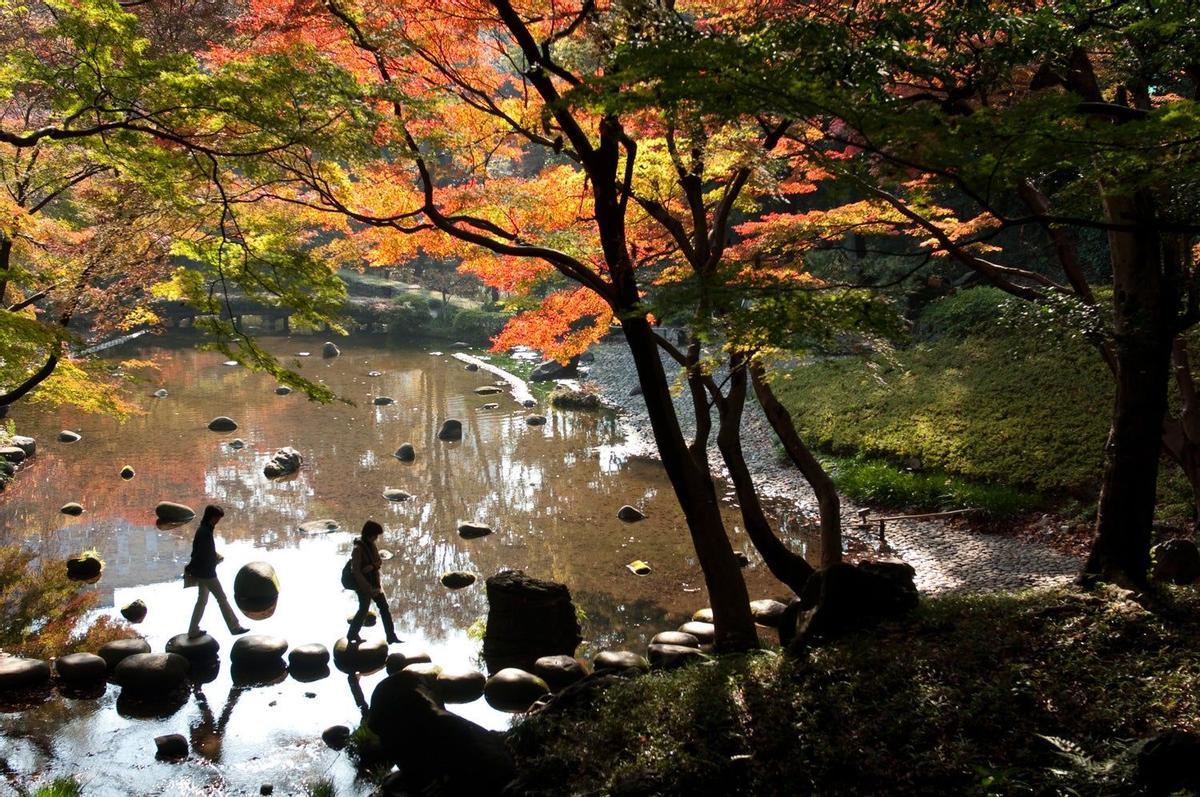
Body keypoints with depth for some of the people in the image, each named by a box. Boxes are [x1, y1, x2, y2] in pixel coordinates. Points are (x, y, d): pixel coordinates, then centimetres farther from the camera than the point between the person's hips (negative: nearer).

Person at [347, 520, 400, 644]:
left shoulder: (371, 545, 3)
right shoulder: (358, 548, -21)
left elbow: (379, 560, 3)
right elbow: (356, 571, -22)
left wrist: (371, 566, -20)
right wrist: (368, 587, -22)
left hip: (374, 582, 8)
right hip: (363, 584, -8)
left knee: (384, 607, 7)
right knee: (364, 609, 6)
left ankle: (391, 636, 12)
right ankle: (352, 634, 27)